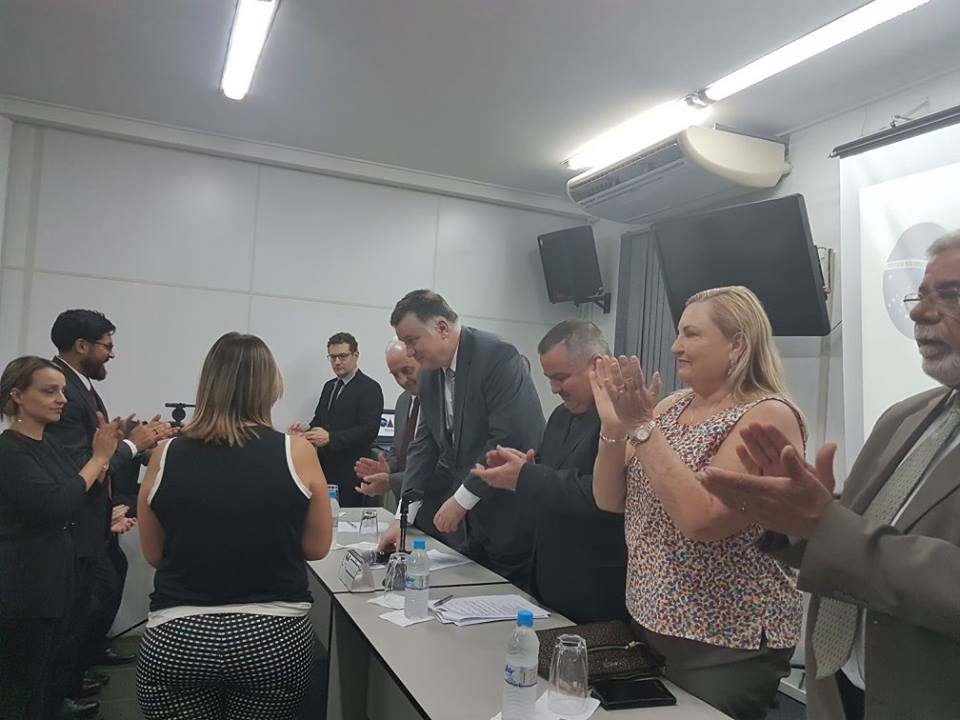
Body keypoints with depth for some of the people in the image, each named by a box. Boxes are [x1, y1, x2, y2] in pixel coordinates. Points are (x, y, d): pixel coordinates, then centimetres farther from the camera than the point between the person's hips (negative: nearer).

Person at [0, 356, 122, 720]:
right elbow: (57, 506, -28)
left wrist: (104, 456, -4)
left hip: (54, 581, 8)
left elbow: (84, 496, 11)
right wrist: (98, 457, -19)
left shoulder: (48, 443, 8)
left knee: (49, 688, 18)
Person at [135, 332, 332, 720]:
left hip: (176, 638, 0)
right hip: (274, 636, 0)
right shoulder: (296, 452, -9)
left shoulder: (166, 456, -4)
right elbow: (317, 547, 1)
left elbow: (154, 554, 9)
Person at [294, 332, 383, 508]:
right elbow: (319, 419, 19)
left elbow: (369, 430, -17)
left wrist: (330, 437, -26)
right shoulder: (329, 386, 17)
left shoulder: (369, 388, -7)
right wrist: (304, 432, -4)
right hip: (324, 467, 6)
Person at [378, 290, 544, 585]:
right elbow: (424, 445, 6)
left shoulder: (498, 356, -18)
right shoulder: (429, 375, 6)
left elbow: (510, 437, -24)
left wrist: (461, 500, -18)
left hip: (512, 518, -6)